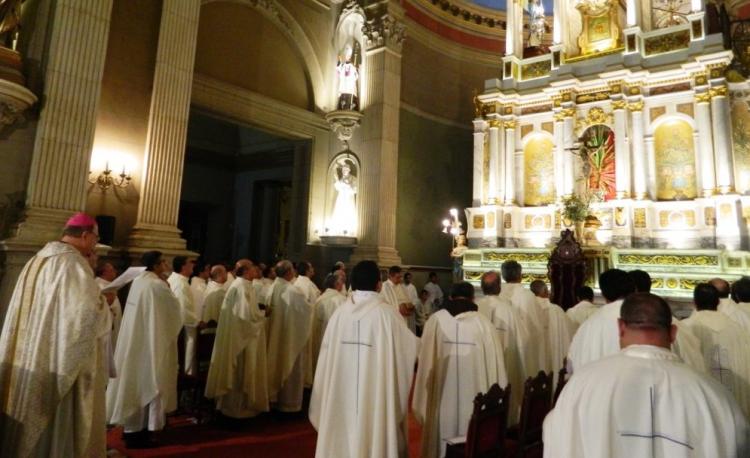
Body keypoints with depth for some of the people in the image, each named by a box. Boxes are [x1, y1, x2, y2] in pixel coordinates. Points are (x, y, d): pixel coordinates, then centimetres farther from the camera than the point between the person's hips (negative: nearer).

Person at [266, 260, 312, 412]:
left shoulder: (272, 288, -2)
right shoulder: (294, 290, -21)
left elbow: (269, 309, 8)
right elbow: (307, 310, -13)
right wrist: (307, 304, 8)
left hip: (276, 333, 7)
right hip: (291, 334, -6)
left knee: (278, 363, 18)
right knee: (291, 367, 7)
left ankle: (275, 397, 31)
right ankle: (289, 402, 18)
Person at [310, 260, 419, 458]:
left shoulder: (340, 312, -6)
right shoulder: (387, 313, -14)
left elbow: (328, 354, 1)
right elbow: (410, 345, -4)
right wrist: (424, 341, 16)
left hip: (342, 393, 3)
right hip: (376, 395, -3)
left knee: (342, 431, 17)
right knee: (375, 433, 12)